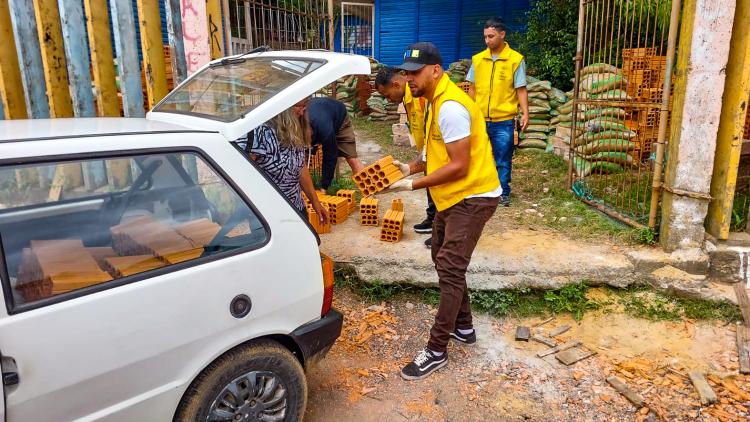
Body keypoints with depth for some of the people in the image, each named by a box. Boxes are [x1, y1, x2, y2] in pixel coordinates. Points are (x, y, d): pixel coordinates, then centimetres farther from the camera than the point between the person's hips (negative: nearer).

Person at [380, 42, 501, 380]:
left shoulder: (450, 107, -22)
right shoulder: (437, 101, 11)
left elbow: (458, 166, -24)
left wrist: (412, 185, -22)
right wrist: (410, 167, 1)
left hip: (473, 198, -11)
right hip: (454, 198, 11)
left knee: (450, 271, -8)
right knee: (444, 260, 18)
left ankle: (436, 351, 3)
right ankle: (463, 328, 34)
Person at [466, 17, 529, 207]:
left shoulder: (516, 59, -5)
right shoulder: (478, 59, 5)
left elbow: (521, 90, -4)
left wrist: (525, 113, -14)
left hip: (504, 120, -3)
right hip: (480, 119, 3)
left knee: (503, 160, 4)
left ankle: (504, 193, 17)